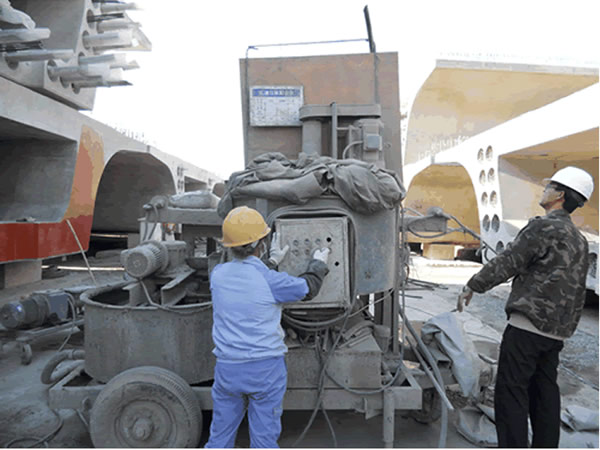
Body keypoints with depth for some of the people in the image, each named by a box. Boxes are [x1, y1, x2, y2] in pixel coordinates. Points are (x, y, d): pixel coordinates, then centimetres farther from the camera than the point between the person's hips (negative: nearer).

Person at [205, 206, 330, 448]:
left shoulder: (218, 274, -5)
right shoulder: (271, 280, -18)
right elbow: (307, 288, 0)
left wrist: (272, 262, 25)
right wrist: (318, 264, 18)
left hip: (227, 369, 4)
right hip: (266, 368, -4)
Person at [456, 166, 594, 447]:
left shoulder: (543, 226, -11)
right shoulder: (579, 240, 17)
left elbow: (507, 263, -13)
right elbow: (576, 289, 21)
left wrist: (471, 286, -4)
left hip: (528, 324, -9)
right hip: (556, 330, 9)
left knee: (511, 389, -3)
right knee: (545, 390, 16)